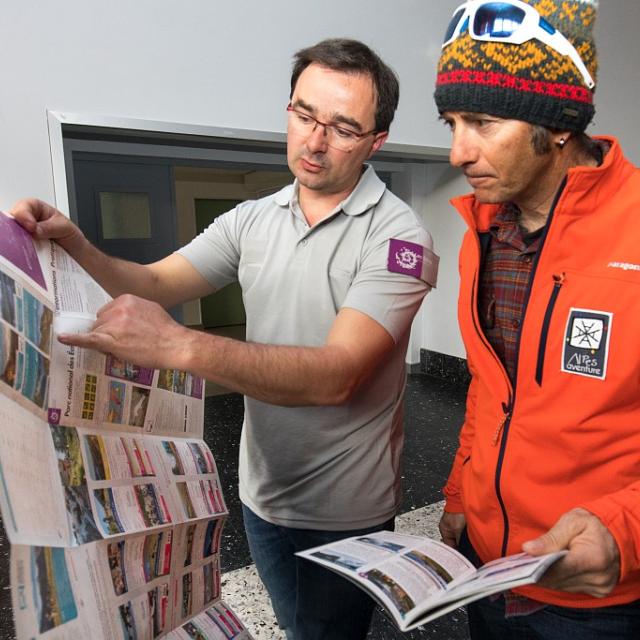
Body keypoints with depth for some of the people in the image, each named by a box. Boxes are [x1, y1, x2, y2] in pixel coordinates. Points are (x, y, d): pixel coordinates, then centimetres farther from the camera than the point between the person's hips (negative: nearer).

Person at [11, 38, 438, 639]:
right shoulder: (253, 219, 0)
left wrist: (180, 346, -41)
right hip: (261, 489, 6)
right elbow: (155, 283, -3)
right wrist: (76, 247, -22)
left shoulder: (396, 235, -20)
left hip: (343, 508, -5)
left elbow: (335, 374, -31)